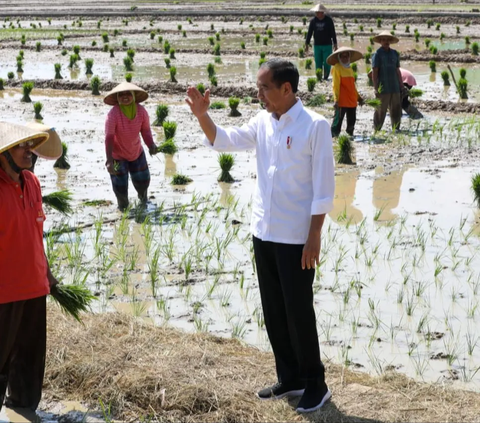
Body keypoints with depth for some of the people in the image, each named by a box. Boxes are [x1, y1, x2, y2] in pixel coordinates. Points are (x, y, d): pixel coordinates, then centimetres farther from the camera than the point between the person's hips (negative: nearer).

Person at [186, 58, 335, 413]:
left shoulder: (315, 126, -14)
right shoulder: (263, 123, 6)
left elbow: (324, 187, -14)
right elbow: (223, 140, 13)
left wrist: (314, 236, -17)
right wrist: (202, 114, -5)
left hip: (296, 237, -7)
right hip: (264, 233, 7)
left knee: (298, 312, 0)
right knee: (273, 311, 13)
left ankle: (316, 384, 13)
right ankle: (290, 378, 26)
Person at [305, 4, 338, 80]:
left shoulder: (329, 20, -3)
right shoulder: (313, 21, 3)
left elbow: (333, 33, 0)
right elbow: (309, 33, 6)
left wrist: (335, 45, -2)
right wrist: (306, 44, 3)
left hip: (327, 45, -2)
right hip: (317, 45, 2)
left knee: (327, 63, -7)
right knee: (318, 63, 0)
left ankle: (326, 77, 4)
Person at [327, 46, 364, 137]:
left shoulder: (349, 68, 17)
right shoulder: (337, 68, -6)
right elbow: (335, 85, -12)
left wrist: (358, 97, 24)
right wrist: (336, 99, -18)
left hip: (352, 101, 8)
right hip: (342, 101, -8)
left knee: (351, 121, 12)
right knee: (338, 120, -8)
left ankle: (350, 134, 21)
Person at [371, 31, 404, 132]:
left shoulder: (395, 53, 15)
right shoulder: (377, 54, -3)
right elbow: (374, 72, -7)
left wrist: (401, 86, 15)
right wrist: (376, 88, -13)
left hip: (395, 88, 6)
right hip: (383, 89, -6)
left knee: (396, 111, 7)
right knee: (380, 112, -3)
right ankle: (376, 131, 2)